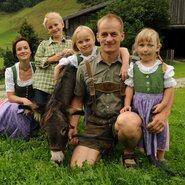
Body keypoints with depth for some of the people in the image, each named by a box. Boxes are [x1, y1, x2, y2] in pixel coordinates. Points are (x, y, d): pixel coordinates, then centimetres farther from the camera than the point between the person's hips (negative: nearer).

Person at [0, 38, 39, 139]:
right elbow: (11, 97, -10)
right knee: (13, 110, -31)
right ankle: (16, 134, -5)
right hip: (16, 104, -1)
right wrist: (23, 100, -30)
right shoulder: (10, 71, -9)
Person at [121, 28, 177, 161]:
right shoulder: (133, 68, -1)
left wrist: (163, 104, -13)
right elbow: (130, 87, 1)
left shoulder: (164, 68, -5)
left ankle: (160, 159, 31)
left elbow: (169, 87, -3)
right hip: (139, 106, 1)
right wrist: (127, 104, -8)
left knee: (159, 132, 12)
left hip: (157, 106, -1)